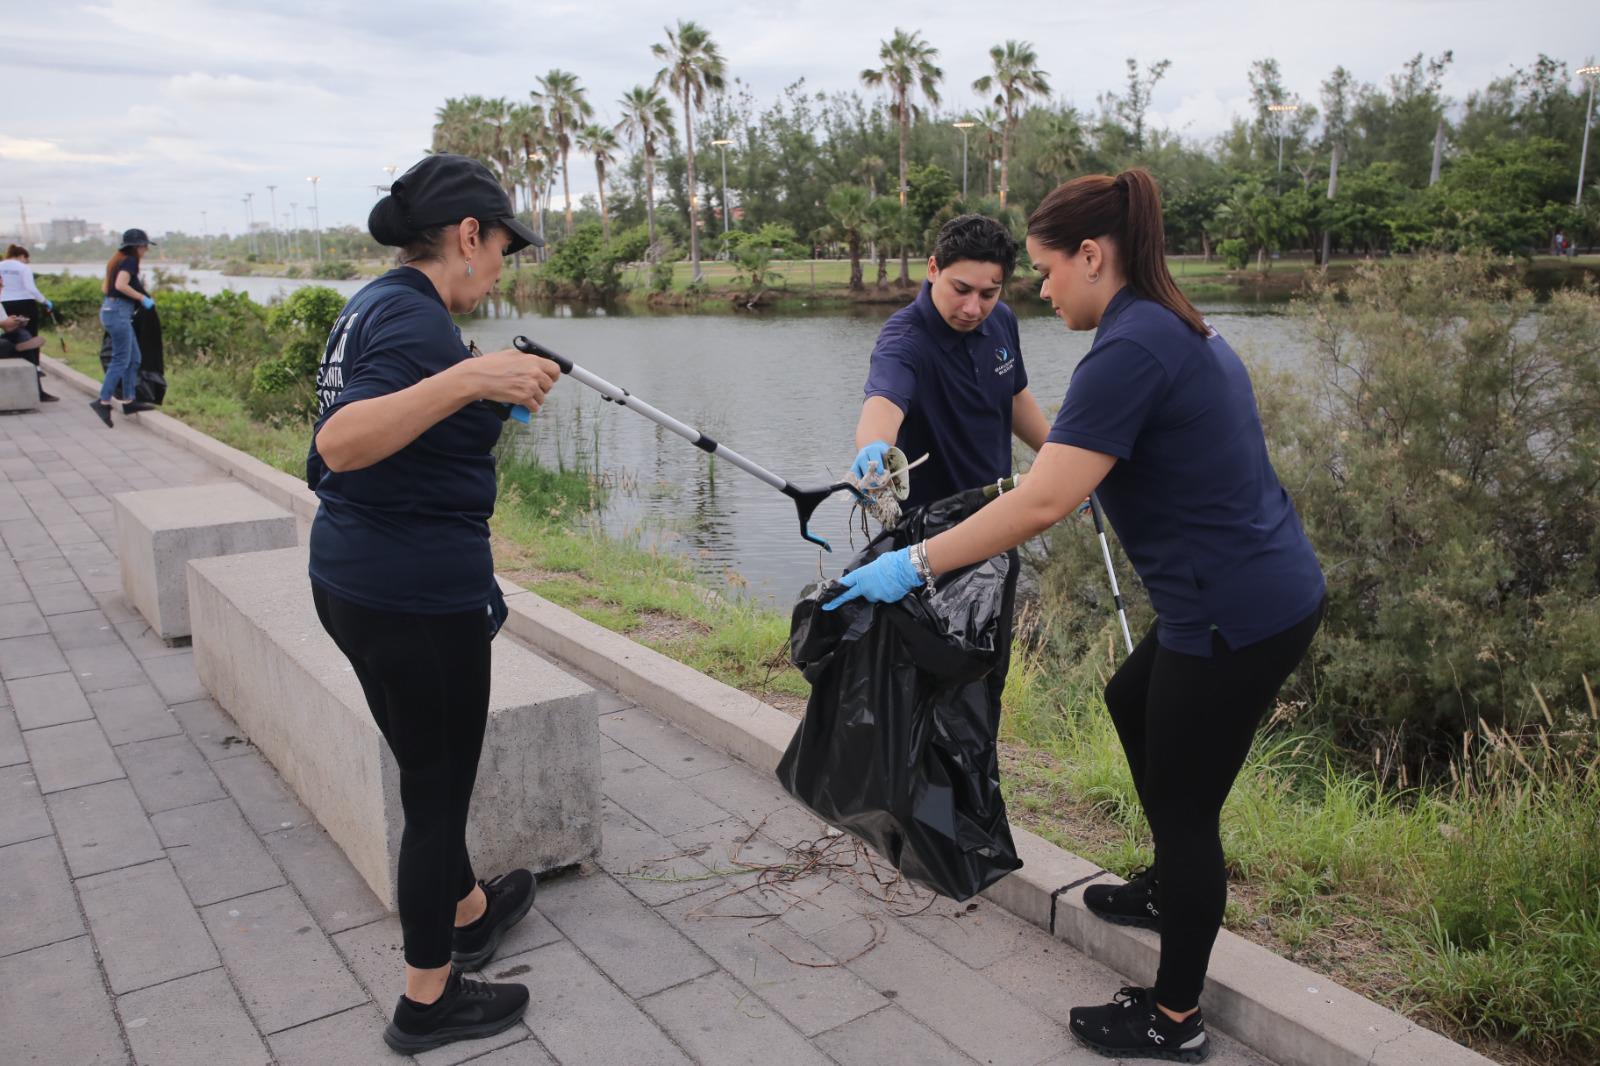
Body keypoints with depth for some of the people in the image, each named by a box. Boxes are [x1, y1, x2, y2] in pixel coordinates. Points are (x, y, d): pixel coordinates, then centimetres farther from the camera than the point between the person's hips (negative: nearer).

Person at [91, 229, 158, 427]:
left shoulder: (119, 261, 18)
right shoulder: (130, 261, -10)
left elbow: (105, 287, 21)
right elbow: (121, 285, -24)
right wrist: (142, 298, -14)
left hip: (110, 309, 10)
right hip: (119, 312, -10)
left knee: (134, 358, 13)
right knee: (121, 360, -8)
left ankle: (129, 401, 16)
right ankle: (103, 402, -10)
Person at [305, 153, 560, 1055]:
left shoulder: (376, 304, 11)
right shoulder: (418, 320, -19)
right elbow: (339, 444, -32)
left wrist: (487, 399, 18)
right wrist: (466, 380, -40)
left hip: (354, 577, 10)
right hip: (418, 593, -10)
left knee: (435, 768, 25)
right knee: (438, 786, 6)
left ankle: (468, 911, 47)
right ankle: (429, 1000, 23)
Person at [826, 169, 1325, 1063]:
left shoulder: (1130, 350, -21)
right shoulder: (1184, 331, 10)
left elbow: (1043, 503, -28)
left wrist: (915, 565, -23)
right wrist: (1089, 470, 31)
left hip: (1238, 617, -10)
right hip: (1271, 592, 10)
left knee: (1182, 806, 5)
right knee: (1131, 701, 28)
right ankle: (1173, 890, 46)